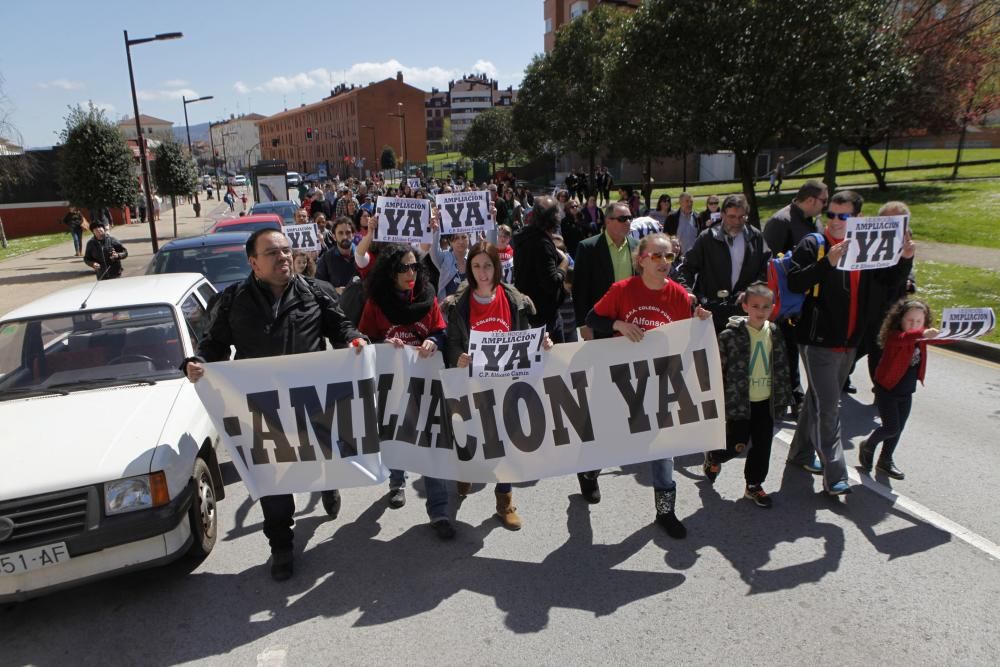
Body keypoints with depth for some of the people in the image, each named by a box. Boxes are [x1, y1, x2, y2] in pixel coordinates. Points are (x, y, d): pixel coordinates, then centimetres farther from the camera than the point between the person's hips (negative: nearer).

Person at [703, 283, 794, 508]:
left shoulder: (774, 333, 3)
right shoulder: (731, 334, -14)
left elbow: (782, 368, 13)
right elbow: (718, 368, -11)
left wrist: (783, 397, 12)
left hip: (765, 402, 5)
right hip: (739, 402, -5)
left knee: (762, 445, 11)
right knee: (736, 445, 1)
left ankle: (754, 485, 28)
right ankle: (712, 458, 32)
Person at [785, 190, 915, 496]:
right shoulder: (812, 245, -8)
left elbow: (891, 279, 13)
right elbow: (795, 283, -20)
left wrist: (905, 258, -6)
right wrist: (828, 262, -32)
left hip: (849, 342, 6)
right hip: (818, 341, -6)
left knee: (818, 399, 18)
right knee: (828, 406, -7)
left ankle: (801, 453, 33)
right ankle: (834, 475, -1)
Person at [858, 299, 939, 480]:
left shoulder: (921, 337, 0)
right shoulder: (894, 336, -22)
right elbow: (904, 338, -45)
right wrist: (922, 334, -62)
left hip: (907, 391, 7)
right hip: (887, 390, -7)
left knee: (898, 429, 13)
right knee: (892, 428, -7)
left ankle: (885, 461, 31)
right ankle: (867, 446, 22)